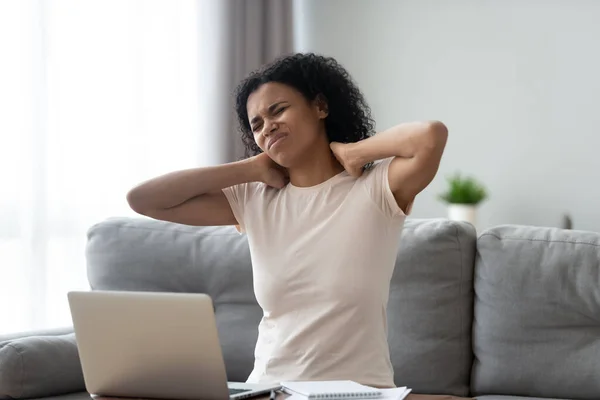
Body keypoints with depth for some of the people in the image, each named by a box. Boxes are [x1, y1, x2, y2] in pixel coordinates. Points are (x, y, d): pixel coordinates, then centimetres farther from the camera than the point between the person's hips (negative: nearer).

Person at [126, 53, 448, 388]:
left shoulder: (375, 188, -3)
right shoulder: (252, 200, 9)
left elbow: (432, 136, -23)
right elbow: (142, 200, 3)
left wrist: (351, 152, -7)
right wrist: (250, 169, 3)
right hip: (268, 389, 2)